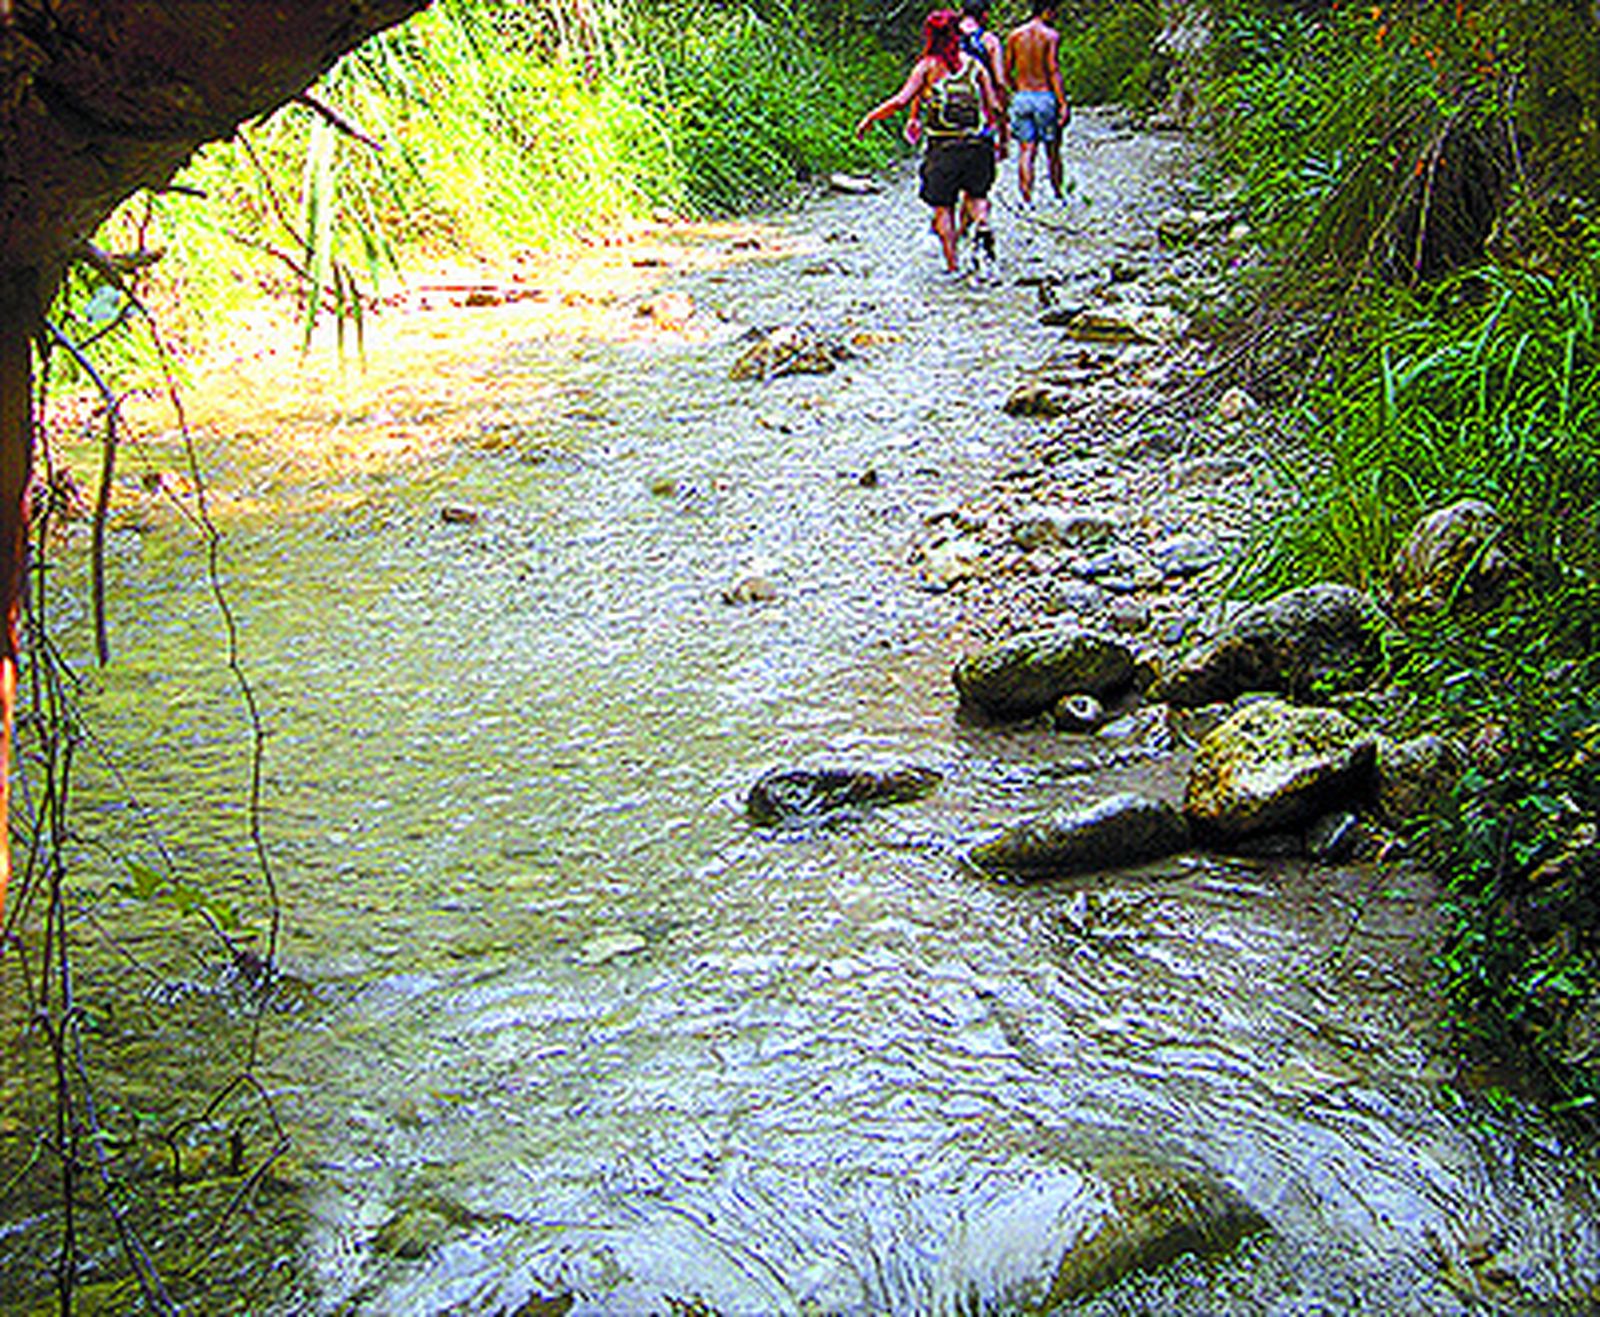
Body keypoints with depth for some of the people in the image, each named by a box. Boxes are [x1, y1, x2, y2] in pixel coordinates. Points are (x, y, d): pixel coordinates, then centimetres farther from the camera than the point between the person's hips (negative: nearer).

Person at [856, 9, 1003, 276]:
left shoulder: (927, 66, -1)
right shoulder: (974, 64, 8)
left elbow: (901, 101, -10)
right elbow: (994, 107, 5)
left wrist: (869, 118, 0)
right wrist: (997, 130, 22)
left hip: (942, 147, -2)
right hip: (977, 144, 2)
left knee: (943, 206, 8)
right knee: (977, 193, 23)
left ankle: (952, 263, 4)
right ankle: (982, 221, -10)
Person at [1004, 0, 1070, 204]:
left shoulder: (1015, 35, 6)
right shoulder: (1051, 35, -7)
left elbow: (1007, 71, 8)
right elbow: (1053, 71, -13)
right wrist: (1063, 103, -12)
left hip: (1021, 97, 3)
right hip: (1045, 96, -3)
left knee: (1026, 151, 3)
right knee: (1053, 150, 10)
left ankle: (1026, 196, -7)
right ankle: (1058, 195, 20)